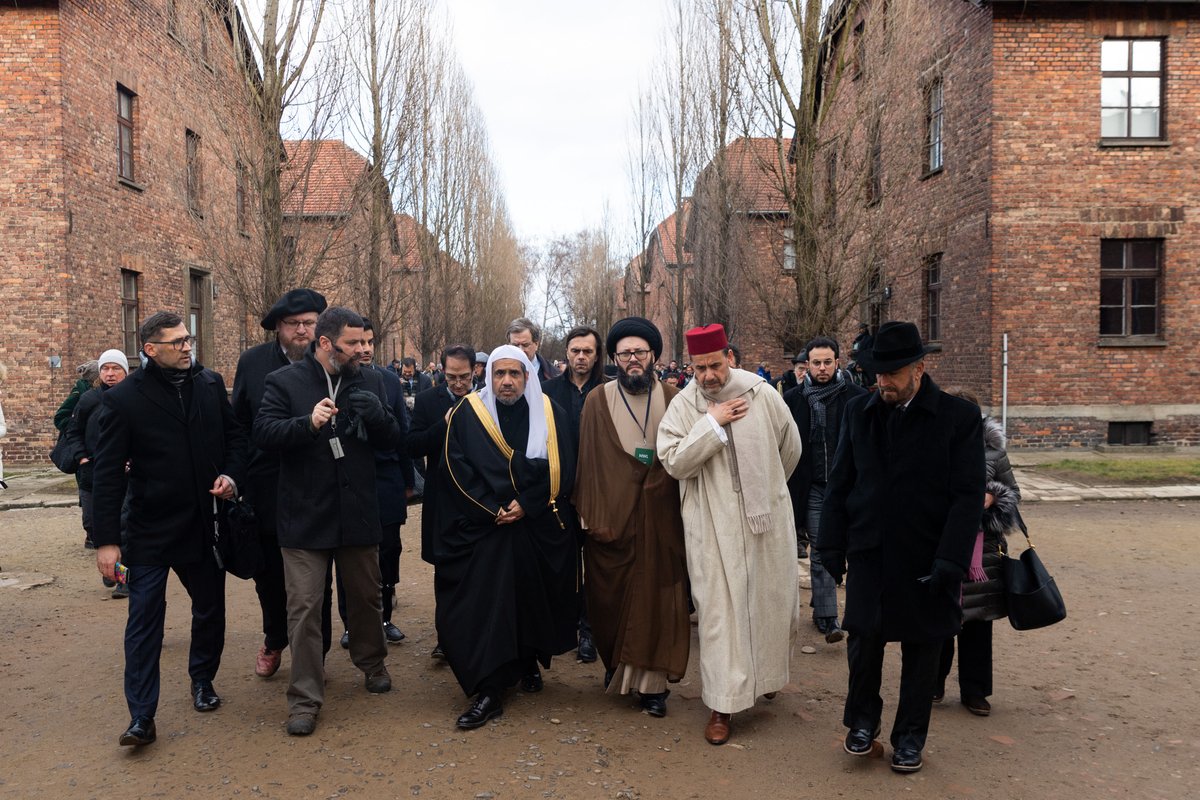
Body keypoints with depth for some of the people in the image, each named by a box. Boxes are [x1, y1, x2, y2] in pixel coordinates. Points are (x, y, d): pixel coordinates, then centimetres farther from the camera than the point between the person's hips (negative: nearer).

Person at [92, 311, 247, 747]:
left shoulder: (211, 384, 1)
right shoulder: (123, 398, -10)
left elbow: (235, 434, 13)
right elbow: (108, 474, -10)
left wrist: (231, 474, -7)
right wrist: (106, 540, -13)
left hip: (205, 522, 4)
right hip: (151, 528, -4)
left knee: (210, 609, 15)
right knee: (144, 619, -2)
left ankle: (202, 680, 37)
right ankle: (141, 716, 7)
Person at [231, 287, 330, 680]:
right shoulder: (252, 362, 1)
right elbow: (239, 425, 4)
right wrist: (238, 476, -1)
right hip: (266, 489, 3)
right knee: (268, 574, 18)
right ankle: (274, 640, 44)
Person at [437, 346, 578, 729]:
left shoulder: (550, 413, 2)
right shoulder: (467, 414, -1)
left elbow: (561, 470, -2)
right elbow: (455, 468, -6)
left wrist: (526, 504, -12)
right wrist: (492, 509, -13)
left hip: (539, 529, 1)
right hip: (481, 528, -1)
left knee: (532, 600, 11)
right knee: (482, 604, -5)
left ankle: (528, 664, 33)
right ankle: (488, 691, 0)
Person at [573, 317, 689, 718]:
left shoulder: (672, 400, 3)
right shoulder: (598, 400, 2)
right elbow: (588, 459, 0)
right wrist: (589, 512, -7)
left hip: (660, 518, 0)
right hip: (612, 516, 0)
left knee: (656, 597, 3)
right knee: (611, 597, 9)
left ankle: (651, 680, 14)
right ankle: (616, 663, 31)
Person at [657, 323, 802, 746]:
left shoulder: (761, 393, -3)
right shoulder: (683, 405, -5)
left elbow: (791, 447, 10)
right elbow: (674, 462, -15)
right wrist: (712, 423, -18)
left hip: (767, 518, 2)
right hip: (713, 525, -2)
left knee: (771, 600, 14)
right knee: (719, 608, 0)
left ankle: (767, 673, 41)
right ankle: (722, 703, 11)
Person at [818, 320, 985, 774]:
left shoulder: (959, 417, -7)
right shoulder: (858, 412, 2)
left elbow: (968, 495, -9)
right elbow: (839, 483, 7)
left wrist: (950, 560, -15)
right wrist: (832, 544, 3)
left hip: (925, 559, -1)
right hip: (868, 551, 2)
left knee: (921, 649, 10)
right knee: (864, 637, 0)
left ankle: (910, 736, 28)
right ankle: (863, 719, 25)